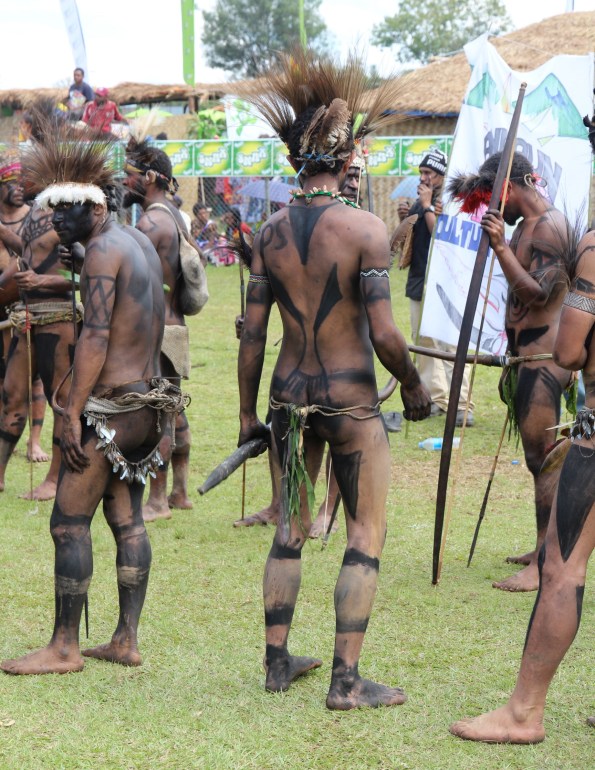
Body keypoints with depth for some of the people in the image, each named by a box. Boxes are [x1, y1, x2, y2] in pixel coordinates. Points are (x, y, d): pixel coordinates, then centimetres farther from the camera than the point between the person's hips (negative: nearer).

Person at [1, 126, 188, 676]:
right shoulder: (143, 244, 15)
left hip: (111, 407, -9)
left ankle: (64, 648, 1)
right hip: (150, 401, 9)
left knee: (69, 524, -3)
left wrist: (74, 413, -19)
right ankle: (126, 641, 15)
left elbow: (96, 335, -20)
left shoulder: (102, 249, -13)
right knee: (127, 519, 12)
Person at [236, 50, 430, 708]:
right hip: (352, 400, -5)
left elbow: (252, 332, 3)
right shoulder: (365, 229, -13)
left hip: (289, 395, 5)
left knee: (290, 528, 17)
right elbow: (383, 333, -18)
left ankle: (277, 661, 24)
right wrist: (414, 385, 0)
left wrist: (247, 412, 11)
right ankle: (346, 680, 4)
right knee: (366, 535, 5)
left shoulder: (272, 231, 1)